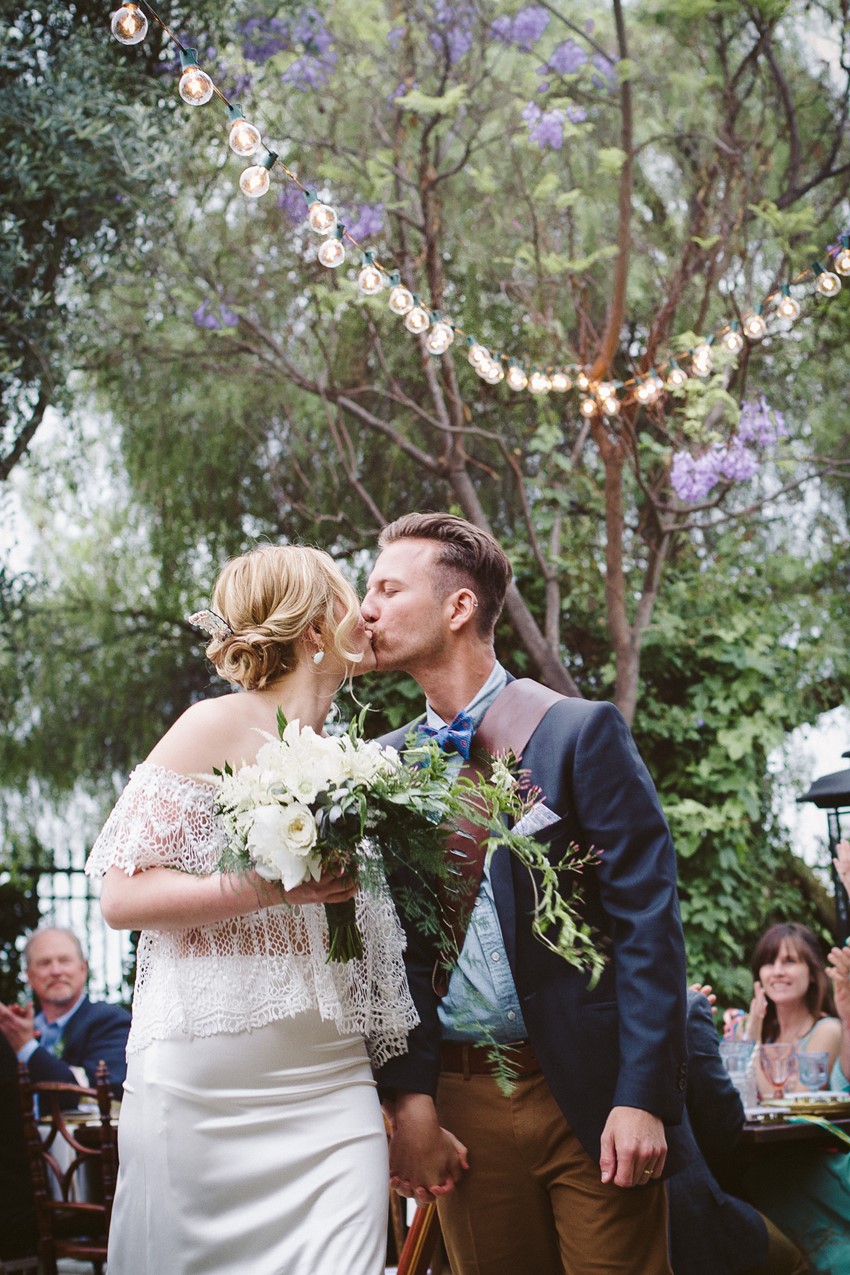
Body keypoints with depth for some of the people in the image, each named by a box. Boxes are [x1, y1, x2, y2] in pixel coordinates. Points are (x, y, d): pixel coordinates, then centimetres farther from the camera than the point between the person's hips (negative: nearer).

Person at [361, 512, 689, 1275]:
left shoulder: (579, 732, -4)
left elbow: (647, 922, -8)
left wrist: (643, 1099, -14)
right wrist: (410, 1098, -4)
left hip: (591, 1095, -3)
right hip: (460, 1103, 4)